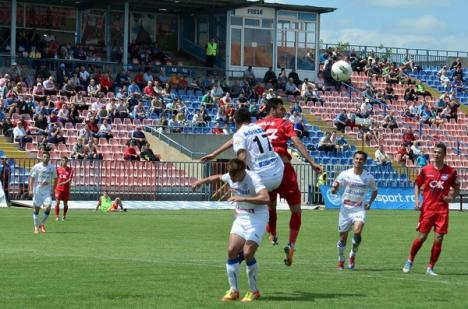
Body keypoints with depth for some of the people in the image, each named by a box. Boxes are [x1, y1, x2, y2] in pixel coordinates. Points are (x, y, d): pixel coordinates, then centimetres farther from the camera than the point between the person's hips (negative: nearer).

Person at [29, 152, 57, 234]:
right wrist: (30, 189, -12)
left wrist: (53, 189, 5)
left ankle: (42, 224, 7)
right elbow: (32, 178, -4)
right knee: (36, 208, 3)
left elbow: (55, 179, 13)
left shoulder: (52, 168, 3)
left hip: (47, 191, 1)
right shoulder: (36, 167, -4)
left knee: (48, 207, -13)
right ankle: (36, 227, 15)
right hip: (37, 190, -1)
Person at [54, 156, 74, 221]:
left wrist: (63, 183, -22)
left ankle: (64, 216, 23)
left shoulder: (70, 170, 0)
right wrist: (54, 187, 7)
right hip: (58, 188, 0)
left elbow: (70, 179, -9)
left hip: (66, 189, 0)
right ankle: (57, 216, -6)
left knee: (65, 203, 8)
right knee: (57, 202, -9)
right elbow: (56, 179, 11)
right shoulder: (58, 169, 6)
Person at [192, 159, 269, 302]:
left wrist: (242, 198, -39)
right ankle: (233, 290, 5)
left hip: (257, 217, -7)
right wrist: (202, 181, 20)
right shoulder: (230, 177, -1)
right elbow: (219, 177, 25)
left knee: (247, 253, -15)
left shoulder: (253, 179, -23)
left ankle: (254, 291, 3)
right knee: (232, 250, -6)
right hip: (241, 217, 7)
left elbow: (265, 198, -38)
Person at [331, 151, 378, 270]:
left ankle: (353, 254, 2)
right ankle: (341, 261, 28)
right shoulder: (345, 174, -5)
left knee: (357, 232, -24)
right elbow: (333, 191, -3)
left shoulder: (369, 177, -2)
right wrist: (335, 187, -26)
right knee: (343, 237, 4)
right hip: (345, 208, 1)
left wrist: (370, 203, 2)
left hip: (360, 209, -1)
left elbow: (374, 190, 17)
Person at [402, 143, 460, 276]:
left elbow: (456, 188, 13)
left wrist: (451, 197, -6)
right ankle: (410, 261, 21)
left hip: (442, 210, 1)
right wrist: (417, 199, -3)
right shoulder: (425, 170, 1)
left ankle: (430, 268, 8)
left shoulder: (451, 172, 1)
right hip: (427, 209, -1)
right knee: (421, 237, 0)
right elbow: (417, 185, 11)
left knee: (438, 239, -3)